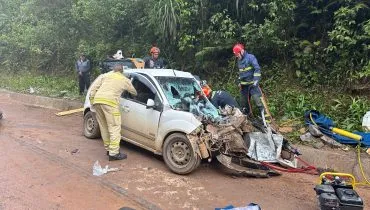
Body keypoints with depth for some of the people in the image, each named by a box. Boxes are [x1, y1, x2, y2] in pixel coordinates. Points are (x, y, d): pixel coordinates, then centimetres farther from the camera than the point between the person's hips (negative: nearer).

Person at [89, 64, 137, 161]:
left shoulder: (105, 75, 24)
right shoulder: (124, 79, 21)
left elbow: (93, 87, 12)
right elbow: (134, 92, 34)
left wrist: (91, 100, 16)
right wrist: (136, 94, 56)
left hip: (97, 100, 5)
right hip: (109, 101, -4)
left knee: (104, 126, 15)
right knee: (114, 127, -2)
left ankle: (108, 148, 25)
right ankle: (114, 153, -6)